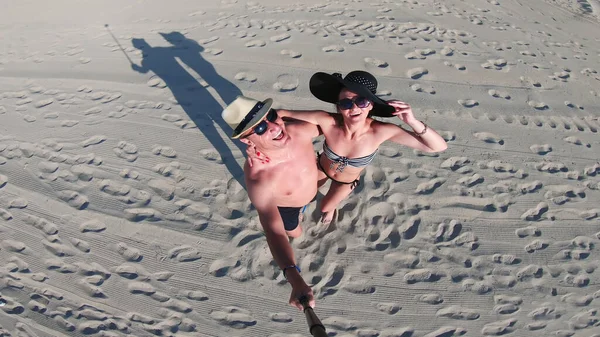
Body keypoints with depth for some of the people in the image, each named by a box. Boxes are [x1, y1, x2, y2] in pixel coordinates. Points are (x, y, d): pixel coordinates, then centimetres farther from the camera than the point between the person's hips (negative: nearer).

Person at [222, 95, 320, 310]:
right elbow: (274, 233, -51)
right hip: (284, 206, -3)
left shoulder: (302, 130, -37)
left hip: (311, 192, 4)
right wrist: (294, 278, -64)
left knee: (308, 202, 39)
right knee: (295, 233, 28)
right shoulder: (258, 180, -49)